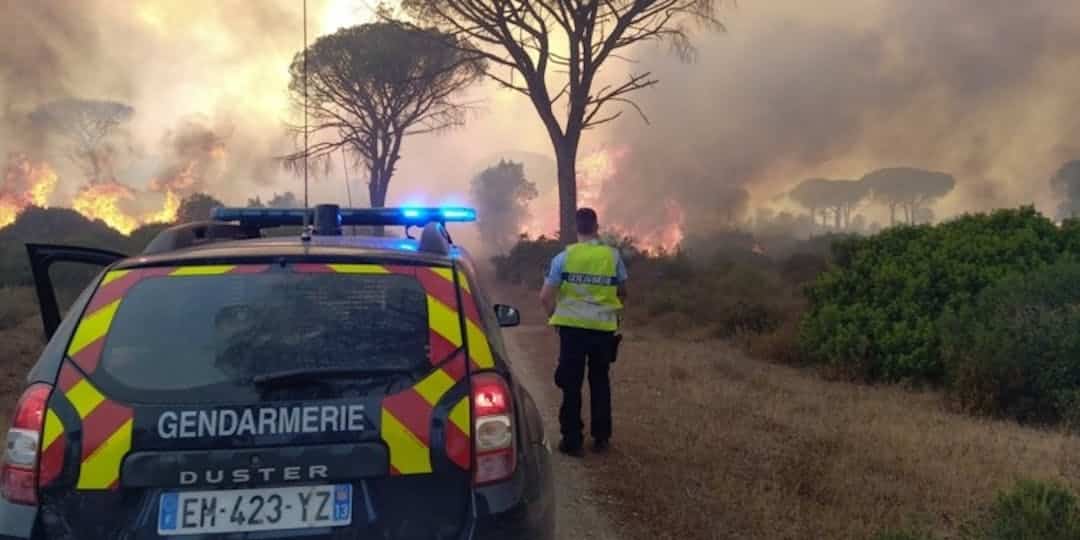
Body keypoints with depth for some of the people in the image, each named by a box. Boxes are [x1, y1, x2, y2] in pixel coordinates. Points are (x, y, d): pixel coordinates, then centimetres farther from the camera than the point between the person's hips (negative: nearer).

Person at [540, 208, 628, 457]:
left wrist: (555, 316, 12)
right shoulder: (613, 256, 0)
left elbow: (545, 296, -5)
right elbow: (622, 293, 11)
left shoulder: (564, 257, -5)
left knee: (571, 384, 6)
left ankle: (572, 440, 8)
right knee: (600, 382, 15)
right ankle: (601, 437, 21)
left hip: (573, 327, -2)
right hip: (604, 327, 2)